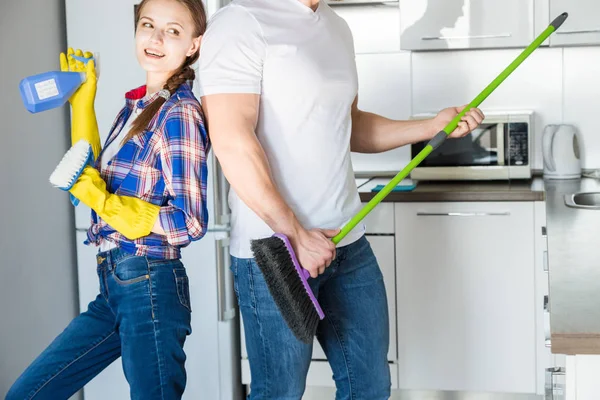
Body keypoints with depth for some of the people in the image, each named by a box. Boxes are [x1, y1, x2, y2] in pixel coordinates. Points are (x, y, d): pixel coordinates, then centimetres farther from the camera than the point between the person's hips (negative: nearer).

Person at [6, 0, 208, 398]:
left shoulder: (179, 113, -13)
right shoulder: (136, 105, 10)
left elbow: (190, 222, -17)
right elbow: (95, 175, 19)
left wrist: (102, 202, -21)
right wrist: (82, 103, 17)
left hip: (150, 285, -9)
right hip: (114, 282, 9)